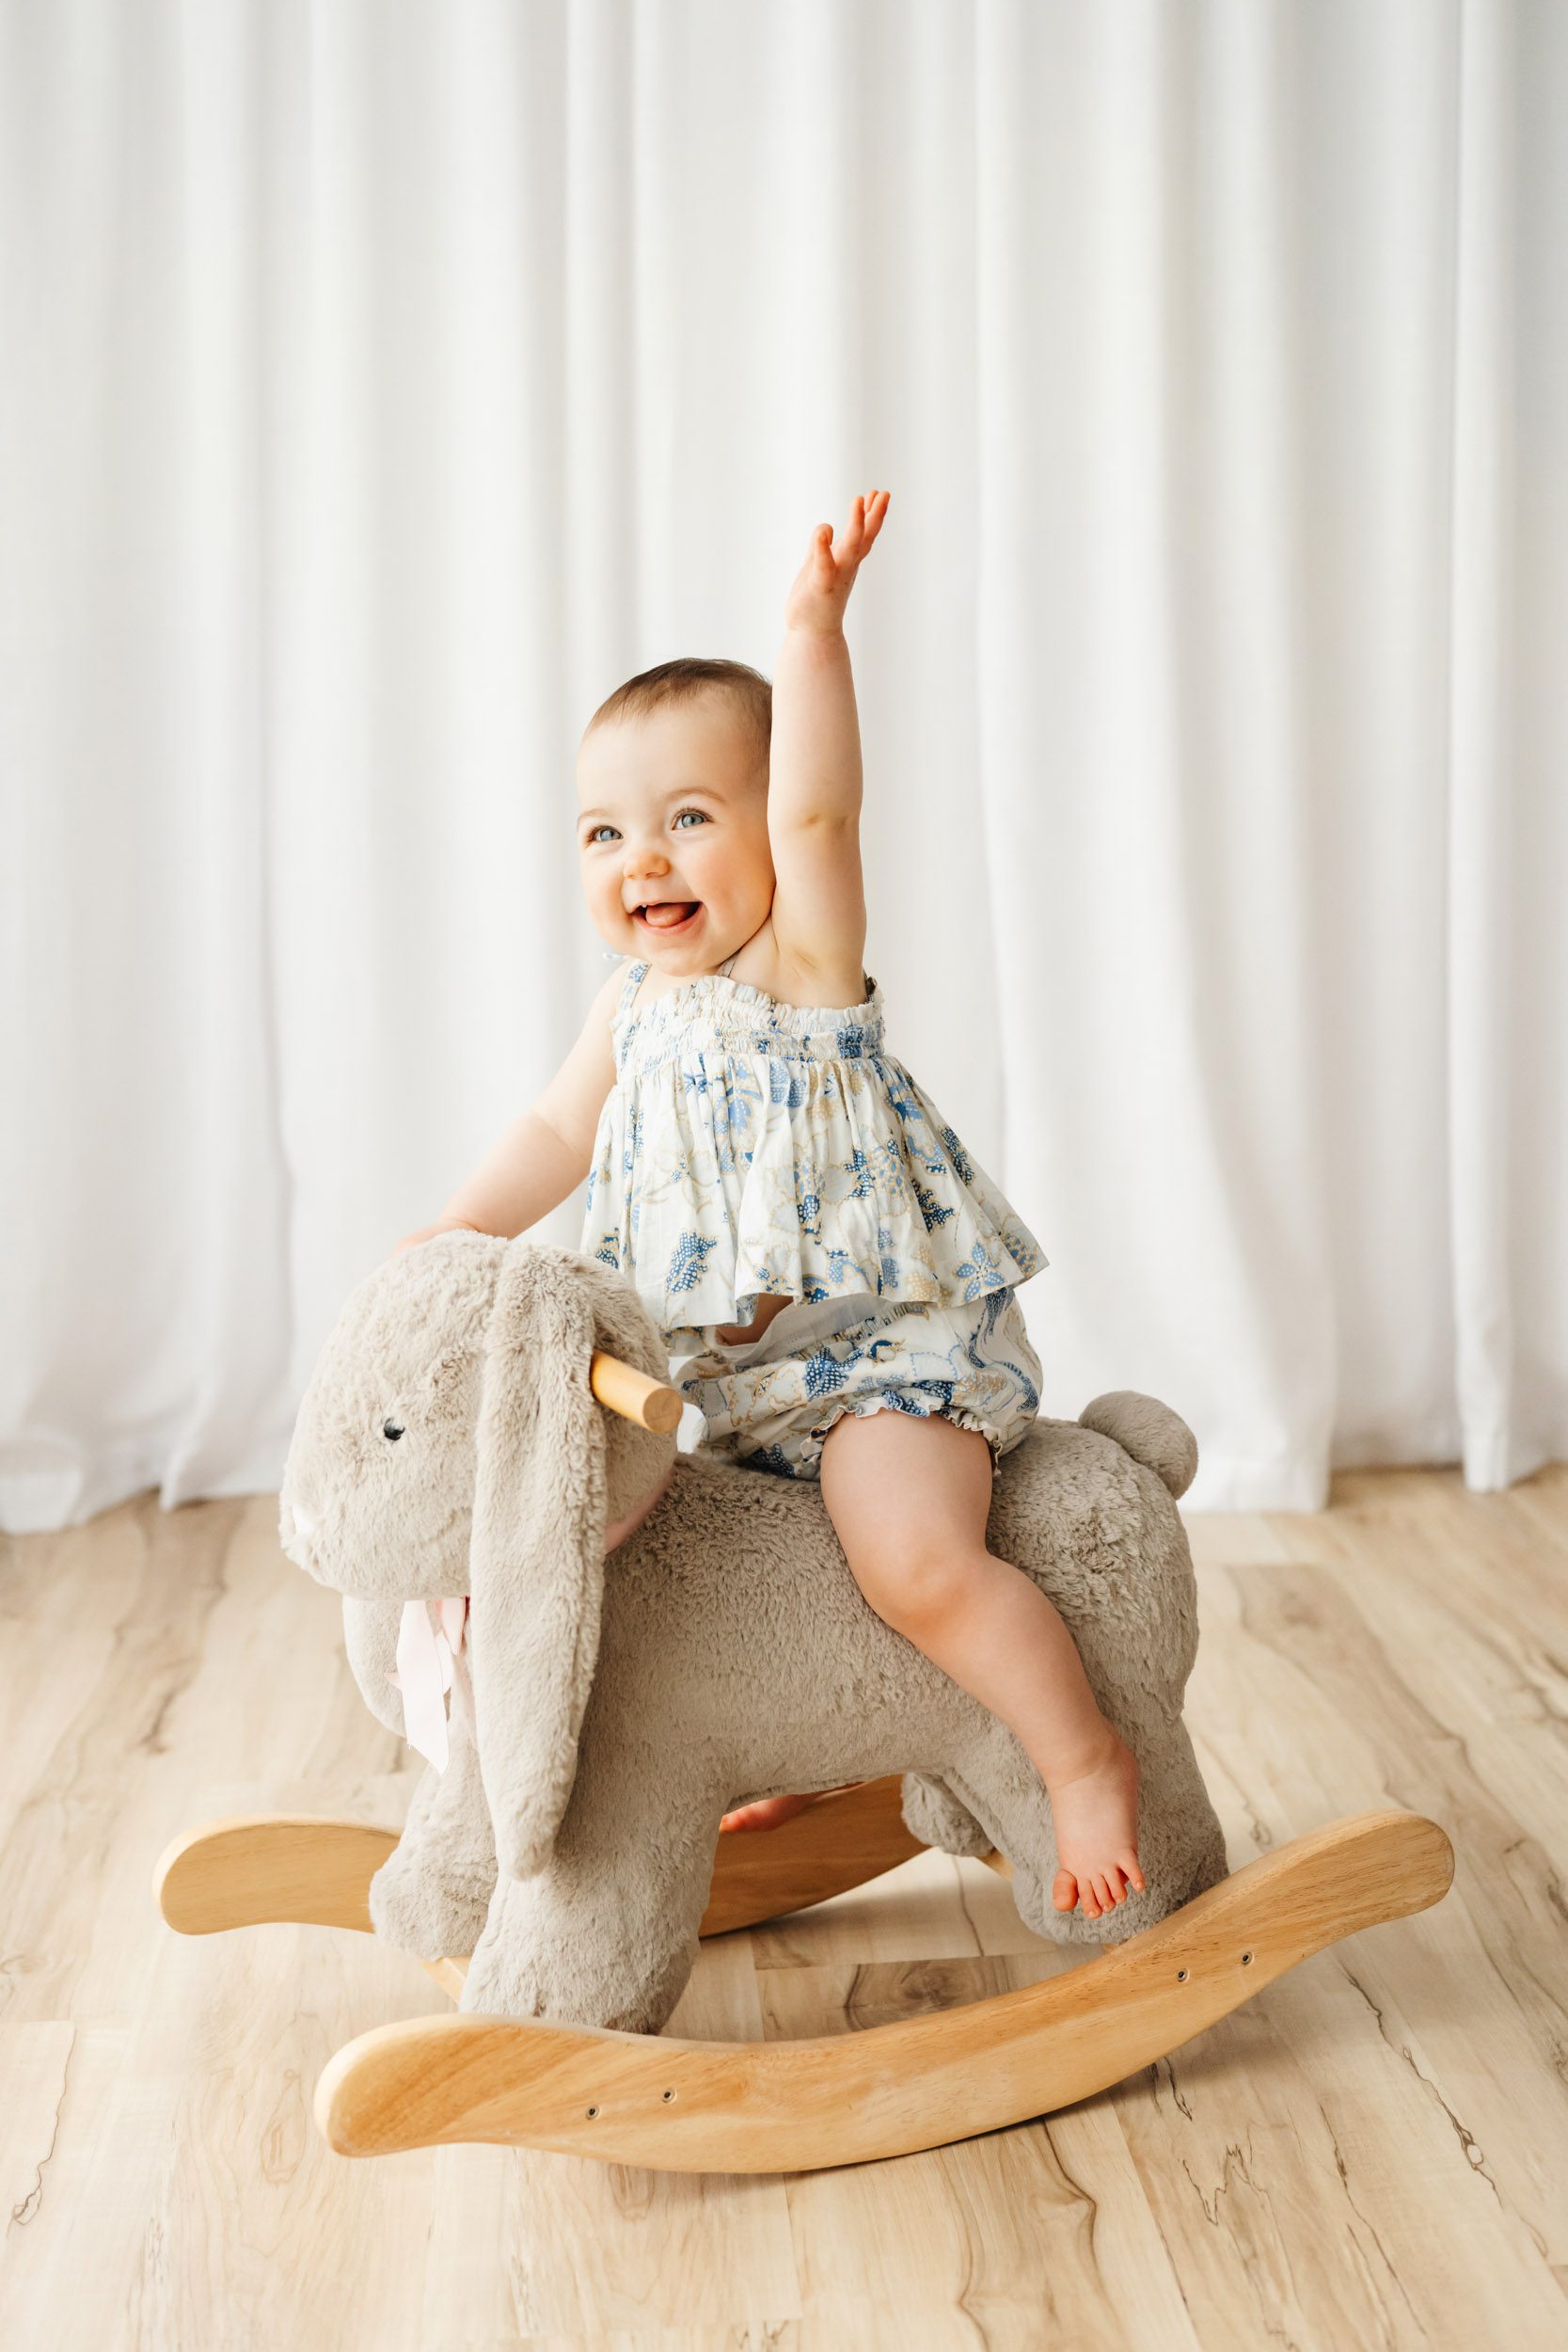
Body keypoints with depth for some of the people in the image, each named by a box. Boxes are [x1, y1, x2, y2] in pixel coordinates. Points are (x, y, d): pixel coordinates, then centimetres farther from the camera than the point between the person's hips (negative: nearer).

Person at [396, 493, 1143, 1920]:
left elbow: (818, 809, -27)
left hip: (889, 1347, -8)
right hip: (750, 1374, 9)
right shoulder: (632, 1007, 9)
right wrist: (452, 1238, 4)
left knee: (915, 1560, -27)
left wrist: (813, 630, -38)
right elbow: (558, 1135, 17)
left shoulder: (805, 958, -12)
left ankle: (1087, 1760, -7)